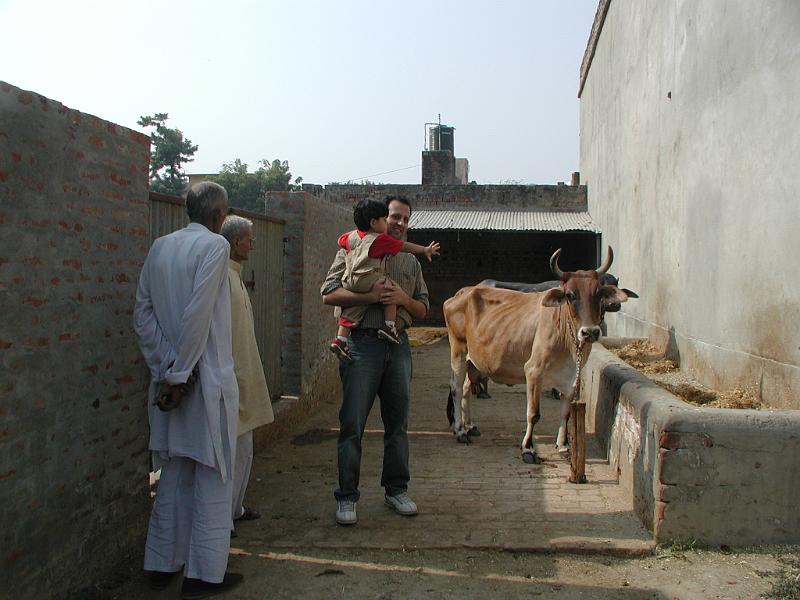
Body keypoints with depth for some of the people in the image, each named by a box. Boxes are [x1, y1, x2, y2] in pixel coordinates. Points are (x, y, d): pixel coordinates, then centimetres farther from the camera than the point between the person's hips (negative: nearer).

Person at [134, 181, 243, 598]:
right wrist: (182, 373, -14)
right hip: (205, 376, -7)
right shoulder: (214, 245, -11)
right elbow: (197, 314, -20)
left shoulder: (160, 247, 8)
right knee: (212, 474, 5)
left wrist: (165, 367, 1)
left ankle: (162, 563, 28)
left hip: (168, 376, 7)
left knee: (174, 471, 18)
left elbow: (142, 312, 4)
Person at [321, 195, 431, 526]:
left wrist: (403, 299, -4)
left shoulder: (411, 262, 18)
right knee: (352, 423, -3)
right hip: (362, 344, -4)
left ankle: (396, 489, 25)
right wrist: (370, 296, -16)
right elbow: (329, 293, -5)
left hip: (398, 346, 5)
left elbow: (422, 310, 17)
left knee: (398, 421, 11)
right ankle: (346, 497, 8)